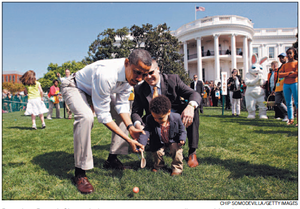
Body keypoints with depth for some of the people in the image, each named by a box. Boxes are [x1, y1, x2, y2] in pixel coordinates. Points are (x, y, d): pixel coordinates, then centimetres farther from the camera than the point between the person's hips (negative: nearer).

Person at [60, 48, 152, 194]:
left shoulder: (130, 76, -19)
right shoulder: (106, 74, -43)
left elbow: (122, 104, -10)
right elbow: (103, 115, -36)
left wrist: (130, 127, -25)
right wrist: (128, 139, -37)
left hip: (98, 88, 8)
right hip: (75, 87, -7)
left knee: (124, 115, 2)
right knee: (86, 117, -35)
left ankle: (112, 159, 12)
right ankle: (79, 173, -21)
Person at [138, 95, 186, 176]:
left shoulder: (176, 117, -23)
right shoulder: (150, 120, -25)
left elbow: (182, 130, -8)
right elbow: (146, 132, -32)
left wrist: (182, 139, -25)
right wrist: (141, 144, -47)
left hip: (173, 140, -1)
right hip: (159, 143, 1)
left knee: (176, 149, -23)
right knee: (157, 152, -16)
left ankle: (177, 168, 2)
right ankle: (158, 165, 20)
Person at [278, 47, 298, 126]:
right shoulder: (285, 65, 16)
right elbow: (279, 75, 3)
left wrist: (286, 75, -3)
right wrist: (289, 73, -10)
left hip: (295, 83, -4)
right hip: (286, 84, 5)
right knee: (288, 103, 5)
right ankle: (290, 119, 10)